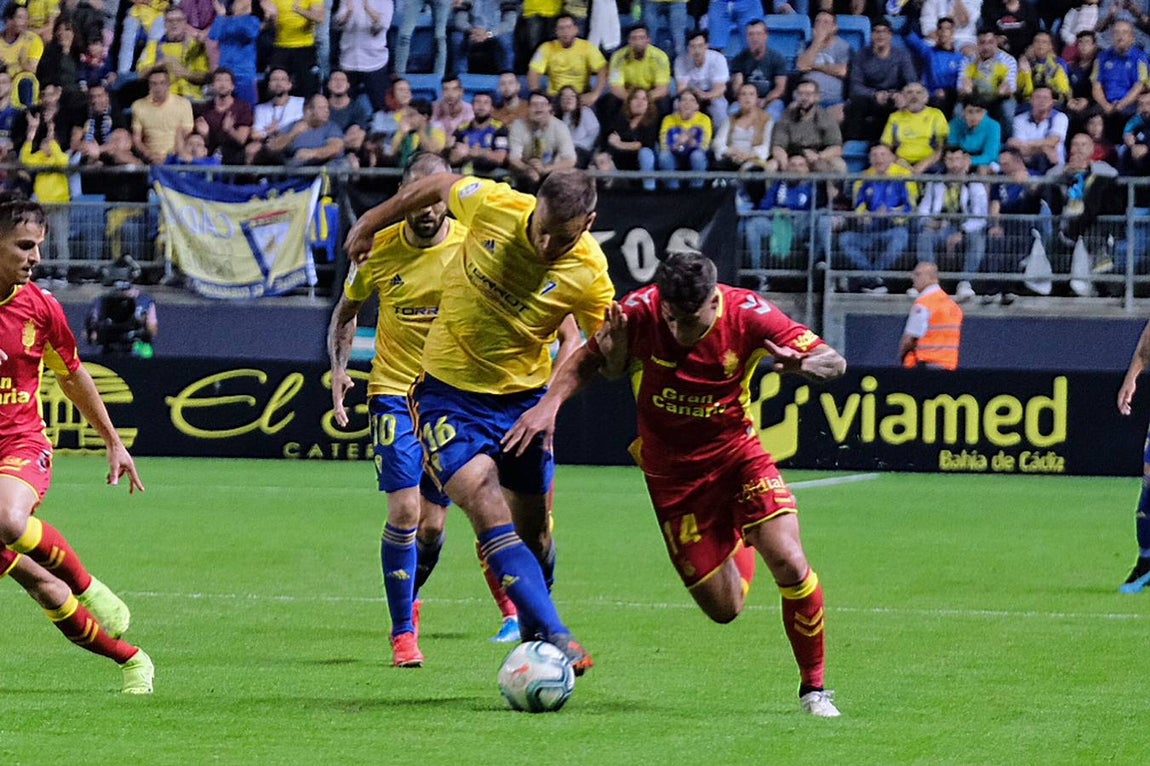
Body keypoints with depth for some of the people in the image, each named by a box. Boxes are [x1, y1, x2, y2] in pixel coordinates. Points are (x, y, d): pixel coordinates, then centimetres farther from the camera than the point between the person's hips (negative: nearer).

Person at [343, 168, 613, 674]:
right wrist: (371, 224, 14)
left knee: (533, 531, 9)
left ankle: (532, 634, 35)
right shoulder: (492, 205, -18)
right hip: (448, 390, -1)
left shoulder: (589, 276, -18)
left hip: (523, 398, 1)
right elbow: (438, 185, 3)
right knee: (488, 510, -21)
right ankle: (555, 635, -26)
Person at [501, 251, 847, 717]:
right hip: (671, 468, 1)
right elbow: (586, 361, -4)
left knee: (789, 564, -22)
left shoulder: (748, 314, -20)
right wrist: (549, 405, -21)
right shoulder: (639, 312, -20)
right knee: (723, 608, 3)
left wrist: (803, 364, -40)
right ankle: (739, 544, 43)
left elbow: (834, 363, -17)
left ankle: (813, 687, 1)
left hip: (736, 452, -1)